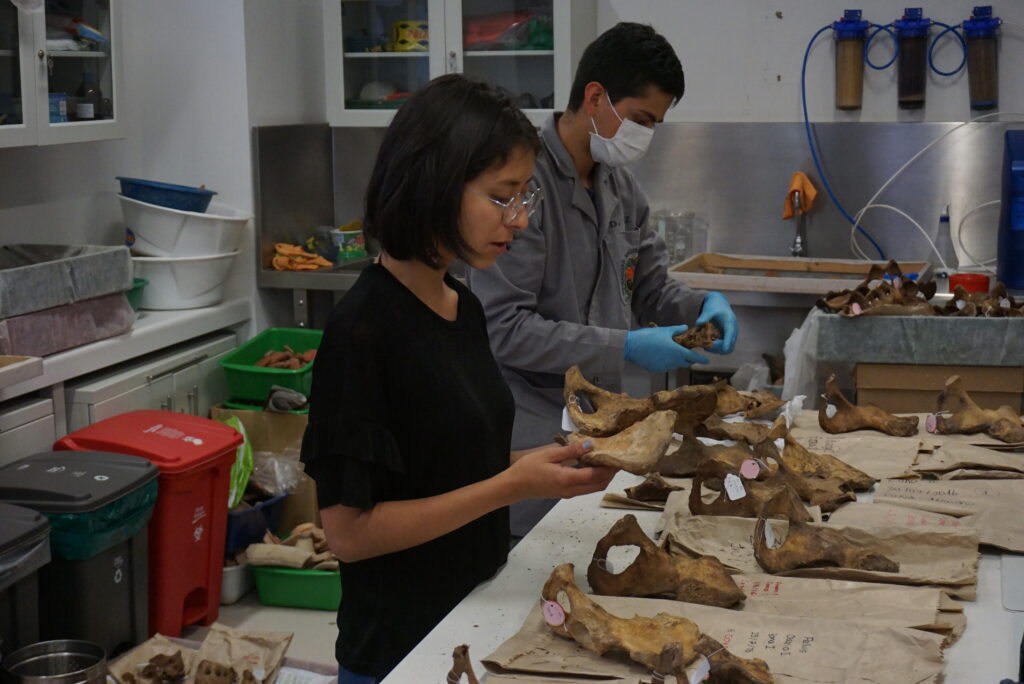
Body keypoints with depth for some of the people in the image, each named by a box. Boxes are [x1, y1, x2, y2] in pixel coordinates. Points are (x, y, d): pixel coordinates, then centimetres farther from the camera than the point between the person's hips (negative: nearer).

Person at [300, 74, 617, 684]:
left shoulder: (463, 307, 3)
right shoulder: (364, 329, -21)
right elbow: (349, 529, -21)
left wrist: (547, 464, -5)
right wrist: (512, 486, -22)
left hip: (478, 620, 8)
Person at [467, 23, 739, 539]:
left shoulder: (620, 188, 10)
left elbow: (650, 287, 19)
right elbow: (502, 327, -21)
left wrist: (702, 305, -3)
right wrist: (624, 348, -21)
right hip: (534, 434, -8)